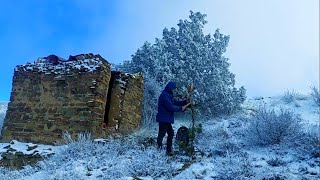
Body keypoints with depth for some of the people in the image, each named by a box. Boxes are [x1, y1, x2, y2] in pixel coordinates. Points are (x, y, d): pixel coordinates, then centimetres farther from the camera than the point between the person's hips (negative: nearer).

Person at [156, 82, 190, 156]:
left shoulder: (169, 95, 14)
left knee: (171, 133, 17)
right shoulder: (164, 96, -19)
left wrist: (185, 102, 4)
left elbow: (175, 103, 16)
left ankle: (169, 150, 25)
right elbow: (171, 107, -23)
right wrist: (181, 108, -14)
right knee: (161, 134, -7)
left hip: (167, 119, 11)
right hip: (163, 119, -11)